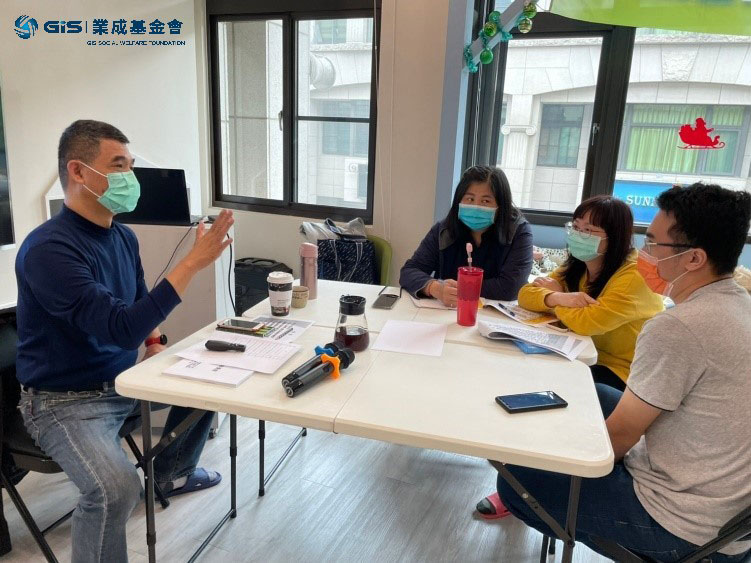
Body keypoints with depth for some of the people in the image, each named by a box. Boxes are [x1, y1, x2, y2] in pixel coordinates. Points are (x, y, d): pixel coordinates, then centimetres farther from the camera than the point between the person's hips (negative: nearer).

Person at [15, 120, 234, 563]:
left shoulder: (123, 236, 2)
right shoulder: (48, 249, -24)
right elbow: (121, 327, -33)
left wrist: (156, 345, -3)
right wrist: (193, 262, -33)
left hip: (125, 379, 8)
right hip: (66, 399, -8)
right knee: (117, 489, -31)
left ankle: (172, 472, 36)